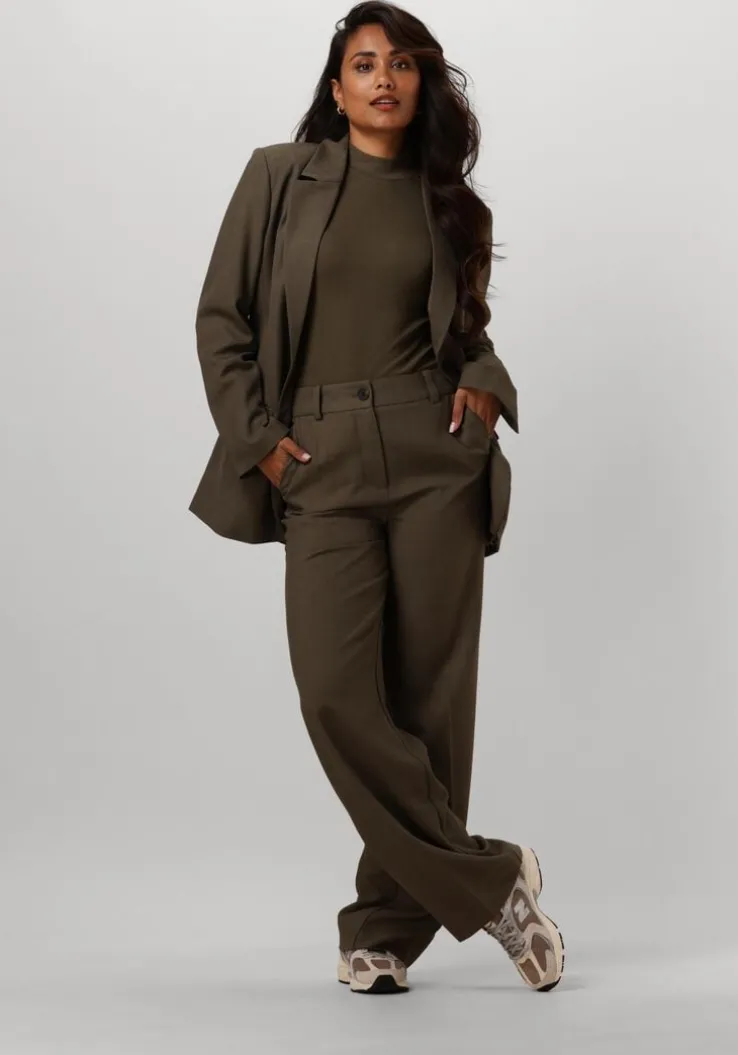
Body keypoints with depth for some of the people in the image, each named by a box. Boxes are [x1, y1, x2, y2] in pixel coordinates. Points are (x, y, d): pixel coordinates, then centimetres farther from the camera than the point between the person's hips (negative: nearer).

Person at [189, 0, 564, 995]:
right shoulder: (280, 177, 7)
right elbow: (222, 318, 6)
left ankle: (386, 929, 10)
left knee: (427, 697, -1)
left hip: (437, 460, 1)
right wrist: (258, 440, -2)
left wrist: (484, 385, 2)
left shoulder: (449, 204, 13)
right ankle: (490, 877, 0)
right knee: (335, 694, -14)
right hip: (322, 468, -1)